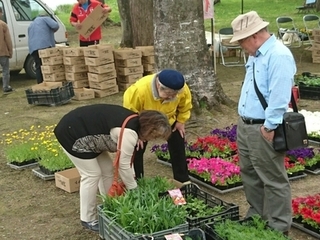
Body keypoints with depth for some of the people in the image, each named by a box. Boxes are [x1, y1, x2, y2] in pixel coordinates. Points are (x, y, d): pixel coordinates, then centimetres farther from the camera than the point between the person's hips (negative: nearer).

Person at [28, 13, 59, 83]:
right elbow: (55, 26, 0)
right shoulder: (45, 18, 16)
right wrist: (52, 31, 19)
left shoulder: (31, 24, 35)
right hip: (45, 45, -5)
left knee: (38, 67, 5)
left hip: (33, 48, 6)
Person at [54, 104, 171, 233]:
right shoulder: (129, 132, -26)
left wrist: (132, 177, 7)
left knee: (107, 169, 10)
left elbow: (125, 156, 10)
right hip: (71, 133, -10)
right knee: (92, 175, -6)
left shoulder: (134, 122, 3)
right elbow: (124, 165, -20)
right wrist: (134, 191, -9)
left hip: (86, 130, 10)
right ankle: (88, 220, 7)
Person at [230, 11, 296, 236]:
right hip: (245, 126, 10)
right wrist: (244, 121, 18)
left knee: (273, 180, 1)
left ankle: (278, 228, 13)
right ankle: (256, 217, 35)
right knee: (250, 175, 20)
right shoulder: (255, 55, 12)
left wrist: (269, 127, -22)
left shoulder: (279, 56, -20)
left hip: (263, 129, -10)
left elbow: (279, 97, -25)